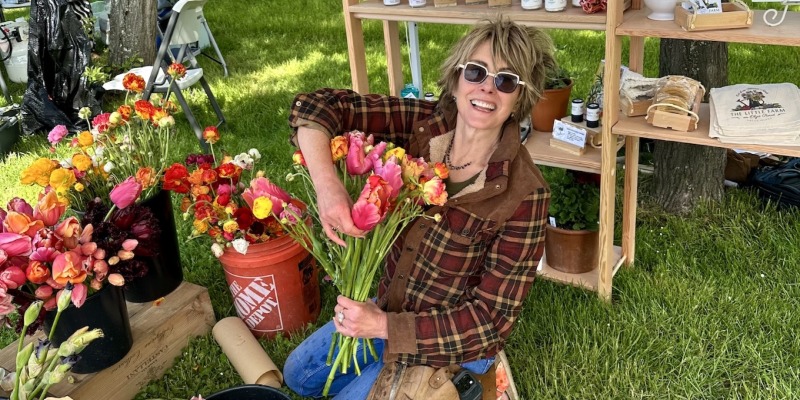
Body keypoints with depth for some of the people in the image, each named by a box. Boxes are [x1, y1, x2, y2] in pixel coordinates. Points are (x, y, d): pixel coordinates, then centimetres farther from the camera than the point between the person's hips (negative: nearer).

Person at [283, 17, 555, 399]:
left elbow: (492, 318, -24)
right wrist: (325, 183, -37)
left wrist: (386, 327, -28)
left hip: (454, 340, -6)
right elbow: (318, 106, -19)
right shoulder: (424, 125, -16)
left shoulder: (525, 193, -28)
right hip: (389, 308, 6)